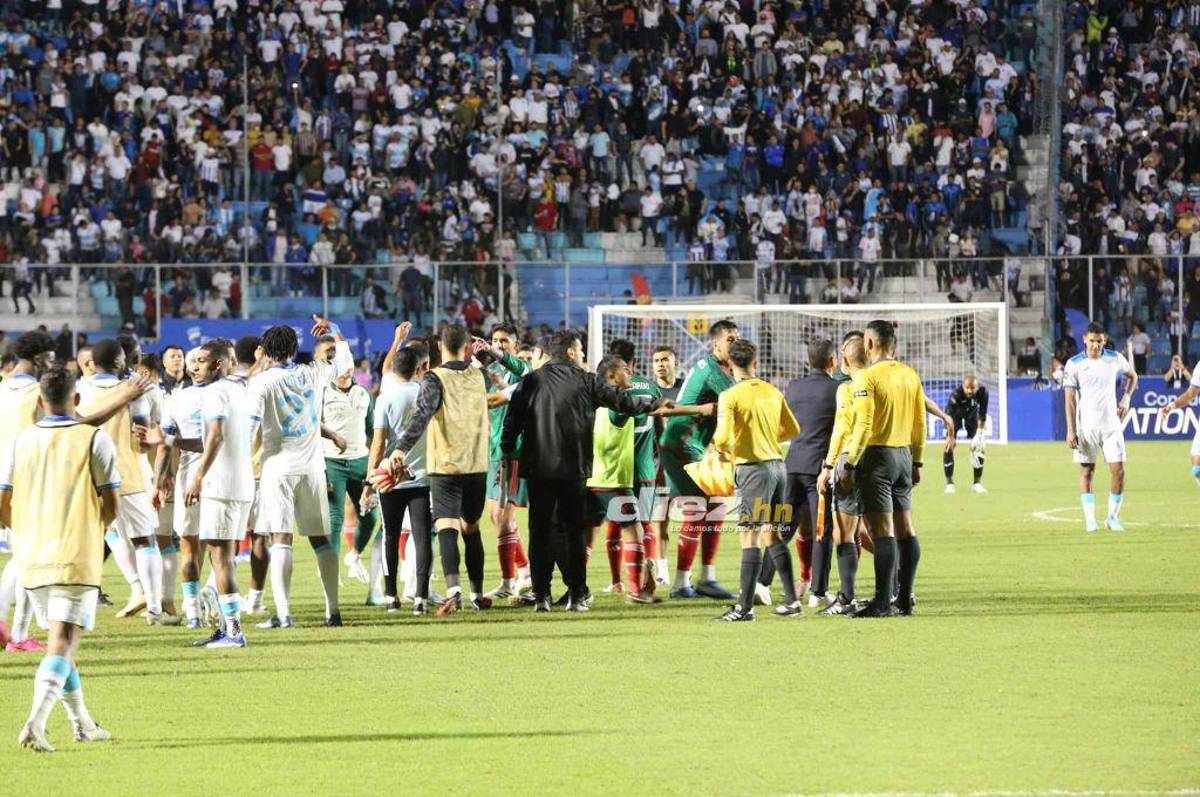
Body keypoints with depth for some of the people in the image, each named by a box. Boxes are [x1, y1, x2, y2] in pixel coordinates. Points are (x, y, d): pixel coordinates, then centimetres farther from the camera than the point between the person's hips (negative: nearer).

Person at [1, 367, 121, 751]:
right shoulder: (95, 440, -5)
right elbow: (112, 505, -6)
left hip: (33, 559, 4)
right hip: (77, 560, -4)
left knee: (59, 641, 19)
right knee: (63, 644, -8)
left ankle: (83, 723, 28)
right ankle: (35, 724, -26)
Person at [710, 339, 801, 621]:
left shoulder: (729, 397, -11)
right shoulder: (773, 392, 8)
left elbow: (723, 437, -17)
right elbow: (793, 429, 16)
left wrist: (722, 449, 5)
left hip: (752, 467, -6)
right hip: (777, 464, 6)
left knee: (749, 536, -6)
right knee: (772, 534, 15)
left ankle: (745, 607, -9)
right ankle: (792, 600, 17)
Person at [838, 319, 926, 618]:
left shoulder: (868, 376, -12)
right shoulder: (909, 375, 9)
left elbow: (863, 425, -17)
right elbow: (920, 423, 13)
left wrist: (849, 465, -12)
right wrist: (916, 462, 21)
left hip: (878, 456, -7)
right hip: (904, 455, 7)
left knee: (882, 531, -9)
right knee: (905, 529, 10)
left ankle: (883, 602, -11)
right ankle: (905, 599, 12)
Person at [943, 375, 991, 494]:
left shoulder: (983, 392, -30)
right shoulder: (956, 394, -39)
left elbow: (982, 414, -18)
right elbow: (950, 416, -37)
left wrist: (980, 432, -18)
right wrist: (951, 437, -39)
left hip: (972, 414, 2)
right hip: (956, 414, -2)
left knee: (978, 446, -4)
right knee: (949, 447, -13)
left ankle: (977, 483, 9)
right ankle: (949, 483, -2)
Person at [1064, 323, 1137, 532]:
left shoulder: (1115, 359, 1)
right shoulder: (1074, 364, -5)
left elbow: (1132, 376, 22)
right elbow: (1070, 399, -5)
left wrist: (1126, 399, 7)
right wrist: (1070, 431, -10)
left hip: (1111, 424, 1)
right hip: (1086, 426, -1)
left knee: (1118, 471, -5)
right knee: (1086, 471, 0)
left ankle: (1113, 517, 7)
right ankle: (1090, 519, 4)